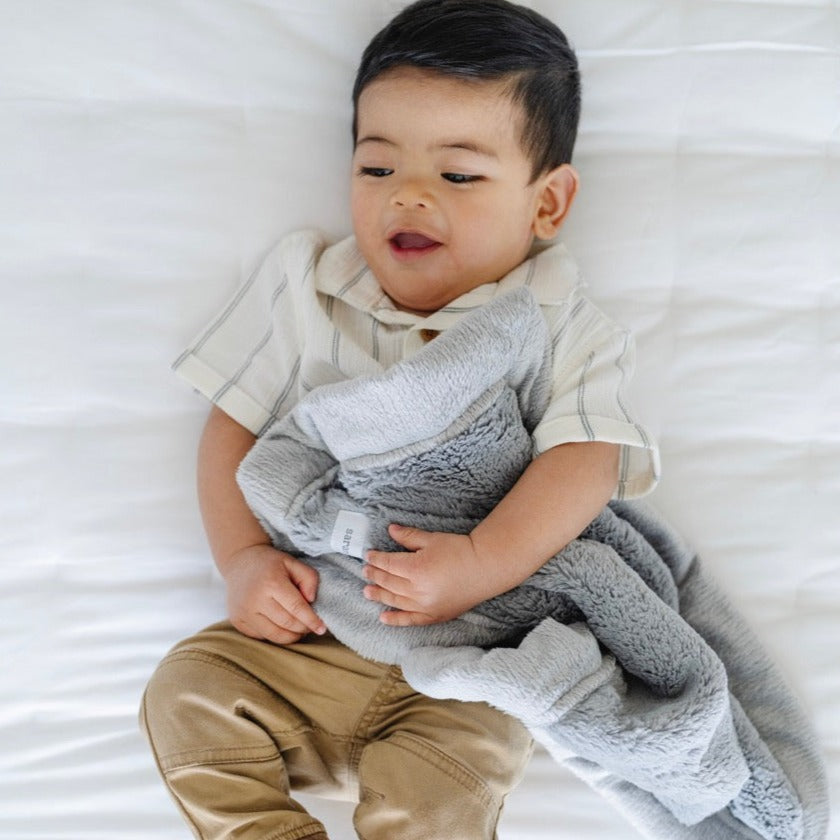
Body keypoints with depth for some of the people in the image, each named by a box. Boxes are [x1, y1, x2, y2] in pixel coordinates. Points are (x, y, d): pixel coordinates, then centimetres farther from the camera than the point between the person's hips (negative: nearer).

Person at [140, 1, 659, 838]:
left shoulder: (561, 331, -2)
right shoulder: (304, 285, 4)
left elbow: (584, 459, -14)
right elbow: (234, 423, 6)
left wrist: (479, 563, -29)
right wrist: (242, 559, -7)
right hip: (305, 632, 4)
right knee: (190, 691, -15)